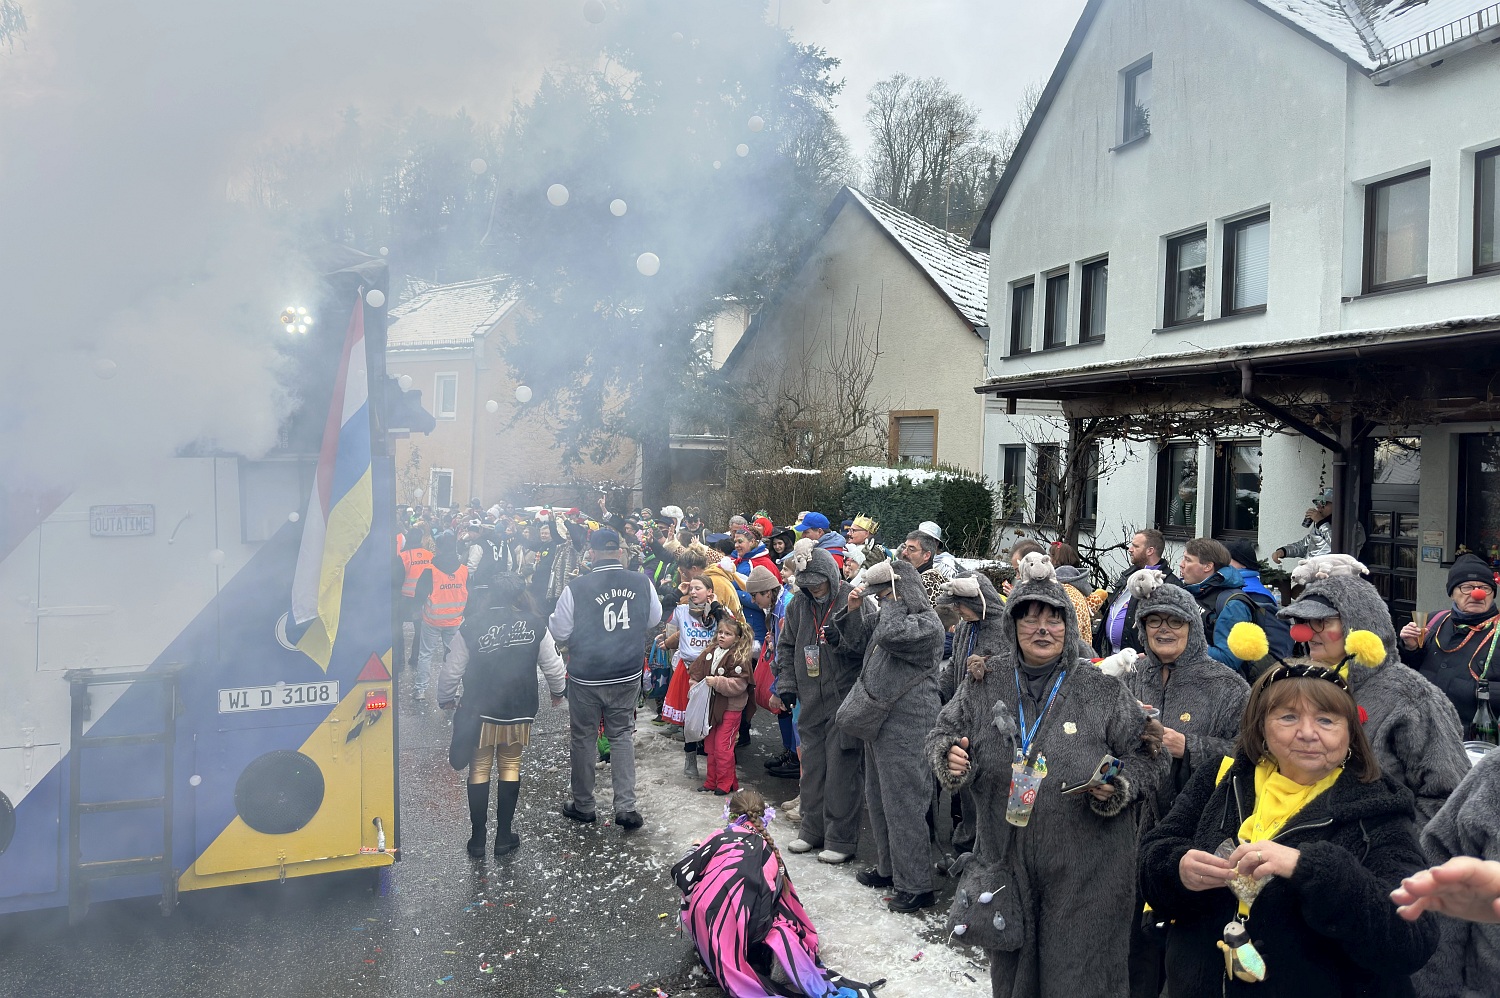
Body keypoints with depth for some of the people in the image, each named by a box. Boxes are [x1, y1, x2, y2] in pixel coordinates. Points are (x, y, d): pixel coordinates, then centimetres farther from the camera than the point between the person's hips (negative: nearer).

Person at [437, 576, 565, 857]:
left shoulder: (471, 626, -11)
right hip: (518, 711, 1)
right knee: (510, 766, 15)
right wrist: (558, 691, 20)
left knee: (479, 769, 12)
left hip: (479, 712, -1)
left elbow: (452, 671, -5)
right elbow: (554, 667, 0)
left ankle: (478, 838, 18)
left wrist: (446, 698, 14)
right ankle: (504, 836, 20)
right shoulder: (535, 626, -8)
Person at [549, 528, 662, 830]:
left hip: (586, 677, -3)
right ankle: (626, 807, 12)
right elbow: (654, 619, 8)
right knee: (622, 736, 15)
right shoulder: (641, 583, -9)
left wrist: (550, 618, 13)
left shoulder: (576, 588, -19)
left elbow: (560, 631, -8)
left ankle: (583, 805, 27)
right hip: (627, 675, 3)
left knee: (583, 738, 14)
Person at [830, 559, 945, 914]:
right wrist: (851, 610, 4)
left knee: (903, 804, -4)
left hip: (905, 729, -10)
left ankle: (916, 886, 6)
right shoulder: (886, 616, 13)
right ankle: (888, 868, 33)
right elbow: (854, 639, 22)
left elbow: (890, 635, -34)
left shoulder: (926, 624, -16)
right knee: (878, 800, 19)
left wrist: (892, 604, -16)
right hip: (878, 722, 10)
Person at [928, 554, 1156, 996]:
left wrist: (1119, 788, -17)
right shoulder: (985, 684, 1)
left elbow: (1140, 756, 2)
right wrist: (948, 756, -13)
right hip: (1006, 860, 3)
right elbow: (941, 734, 8)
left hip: (1084, 872, -2)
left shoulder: (1102, 689, -5)